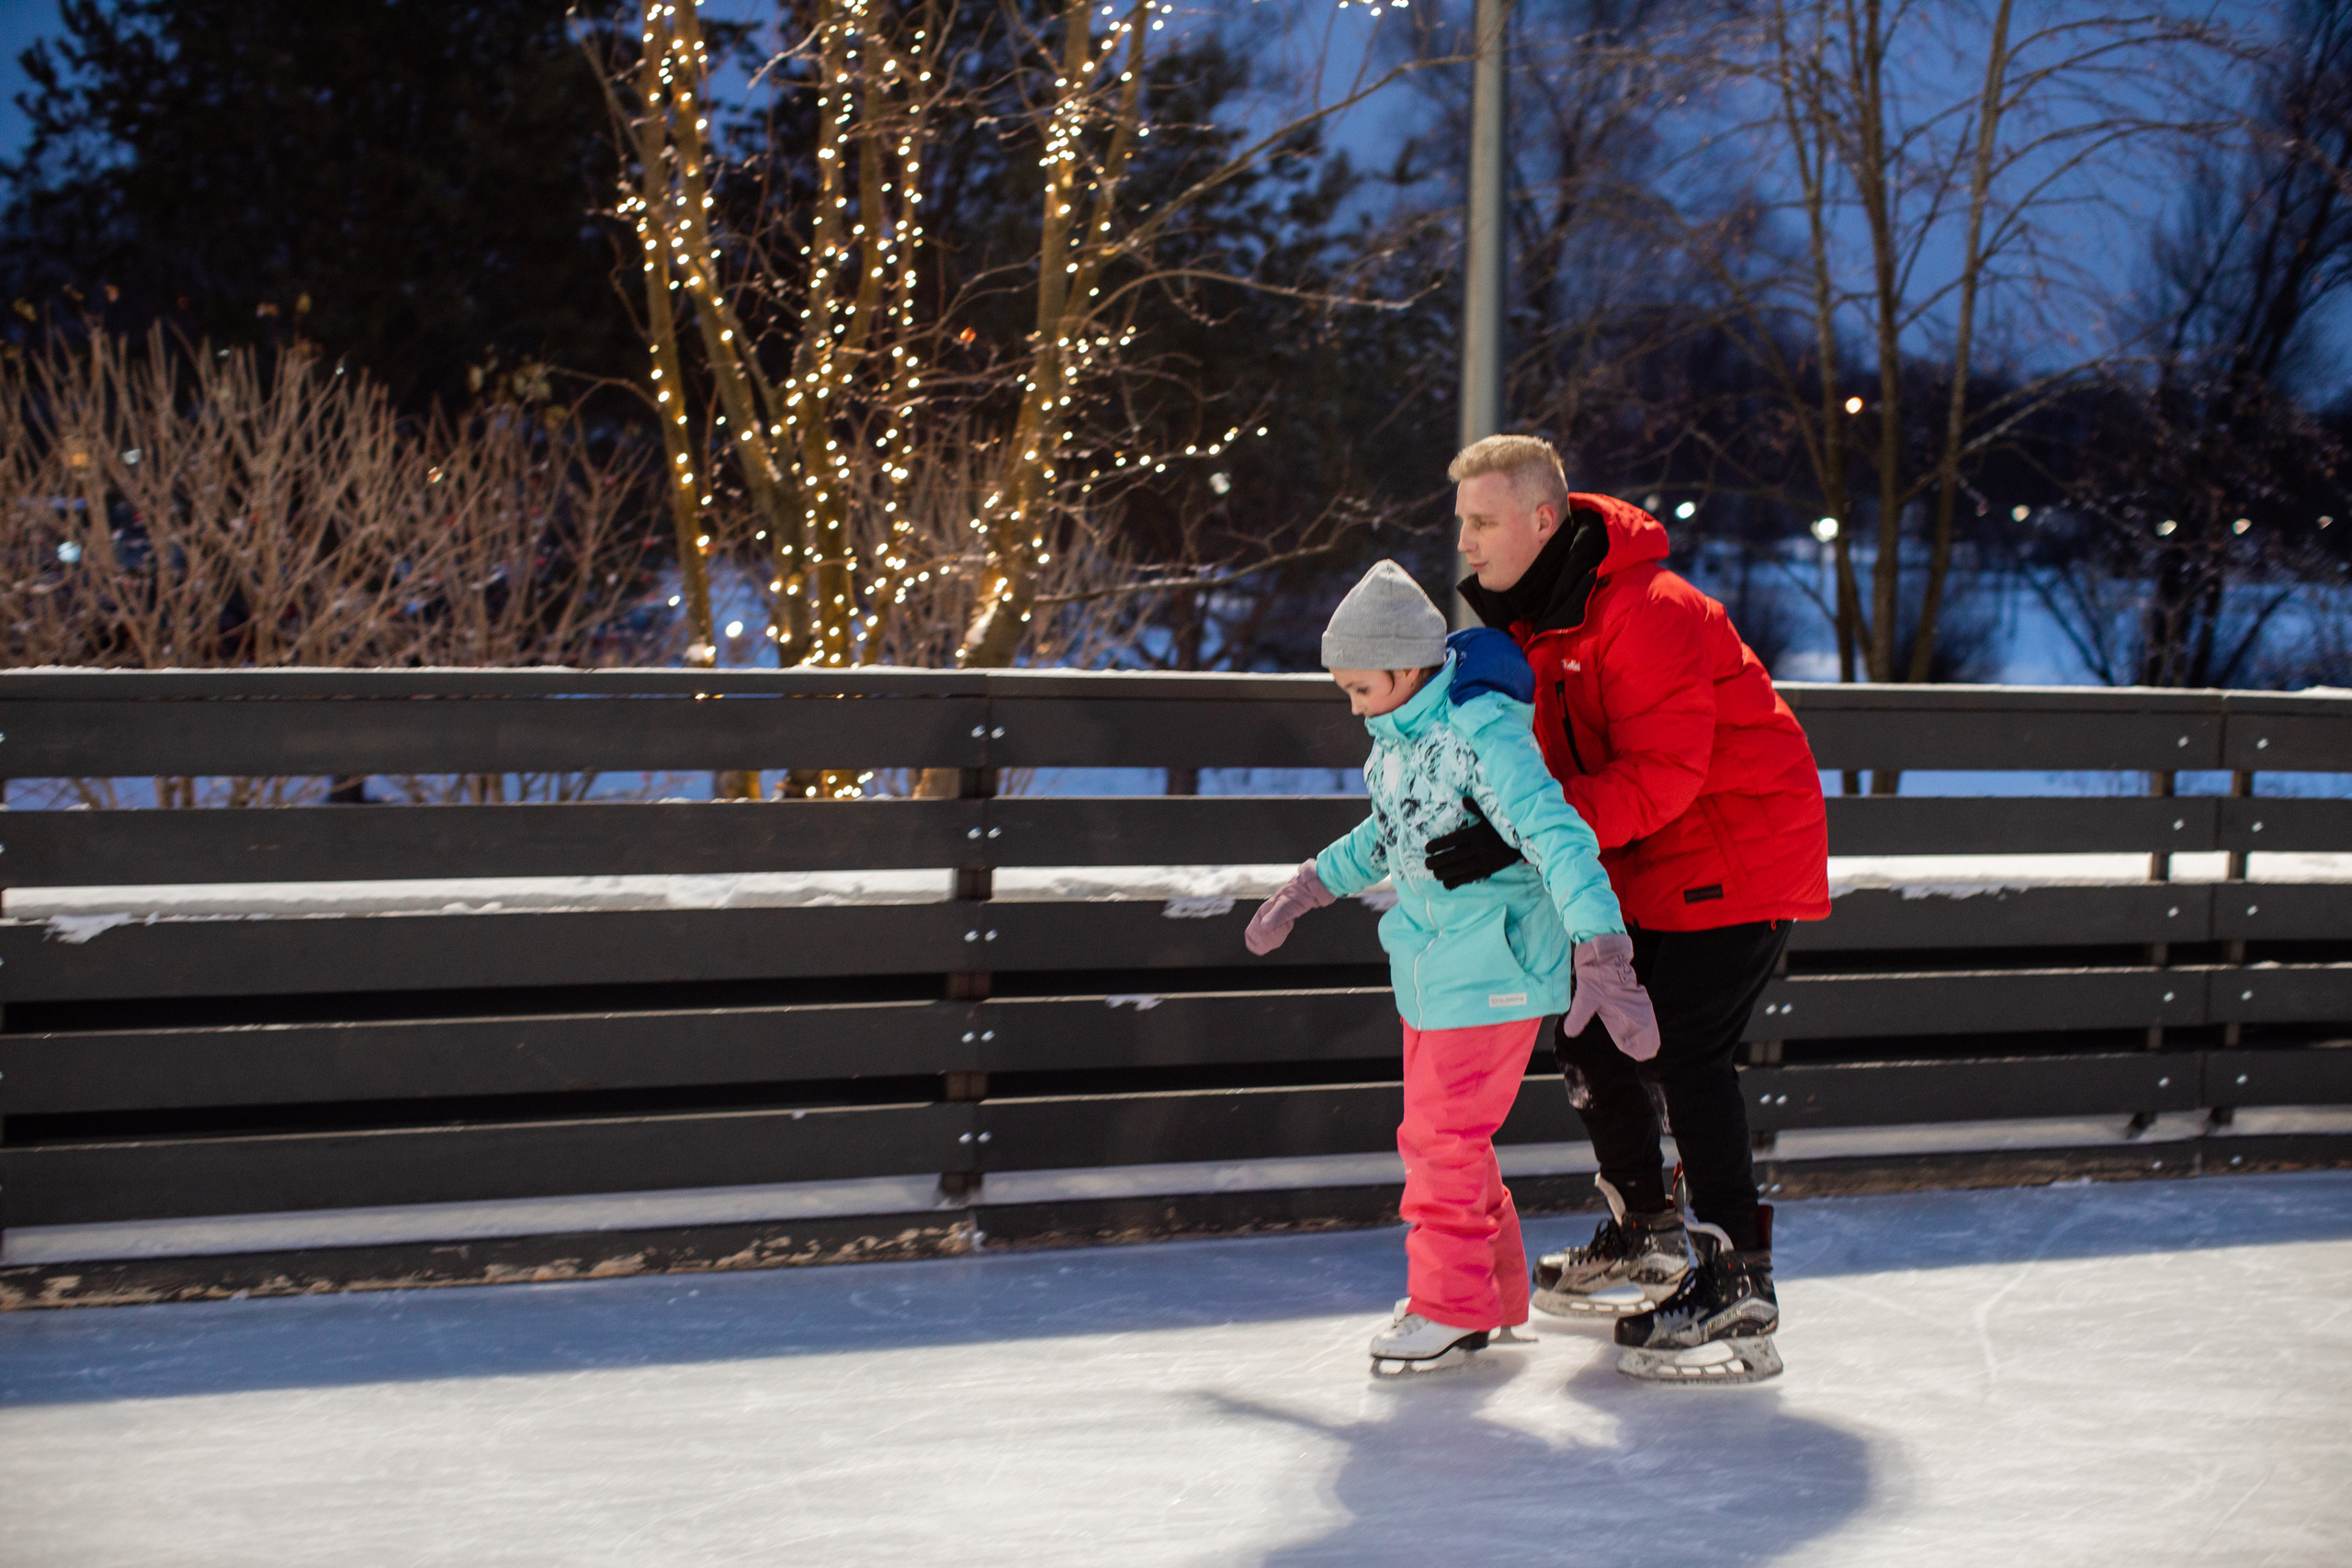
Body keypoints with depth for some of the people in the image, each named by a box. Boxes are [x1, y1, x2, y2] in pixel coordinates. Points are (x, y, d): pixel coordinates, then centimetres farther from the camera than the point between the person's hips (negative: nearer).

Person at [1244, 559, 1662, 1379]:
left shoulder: (1482, 733, -23)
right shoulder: (1398, 731, 5)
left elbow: (1559, 838, -31)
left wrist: (1601, 961, -40)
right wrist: (1306, 889, 30)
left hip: (1494, 964, -9)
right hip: (1431, 957, 9)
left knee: (1444, 1134, -6)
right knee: (1436, 1130, 15)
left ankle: (1453, 1307, 6)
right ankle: (1493, 1286, 29)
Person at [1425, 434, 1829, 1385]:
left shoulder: (1649, 612, -25)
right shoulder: (1528, 613, 5)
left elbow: (1664, 772, -32)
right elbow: (1560, 760, 12)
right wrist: (1486, 826, -6)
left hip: (1737, 854, -9)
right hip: (1644, 866, 9)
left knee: (1686, 1049, -16)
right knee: (1589, 1027, 10)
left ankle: (1740, 1298, -13)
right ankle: (1645, 1240, 28)